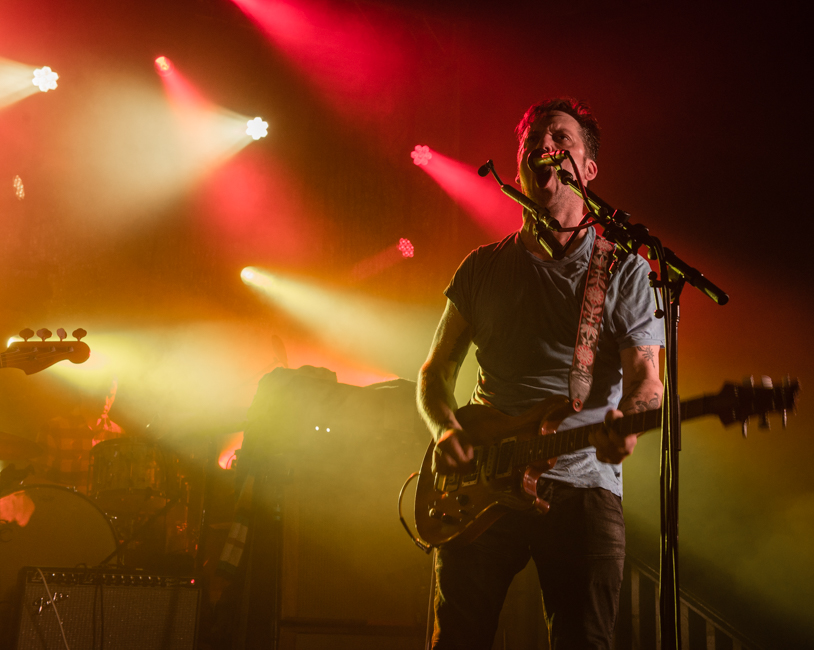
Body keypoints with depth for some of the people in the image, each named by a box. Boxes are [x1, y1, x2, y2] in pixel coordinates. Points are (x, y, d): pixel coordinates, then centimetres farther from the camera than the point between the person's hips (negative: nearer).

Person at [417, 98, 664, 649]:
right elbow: (436, 369, 18)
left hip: (583, 485, -2)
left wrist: (626, 421, -26)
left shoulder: (624, 269, 7)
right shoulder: (482, 268, 15)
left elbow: (646, 376, -2)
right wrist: (446, 431, -3)